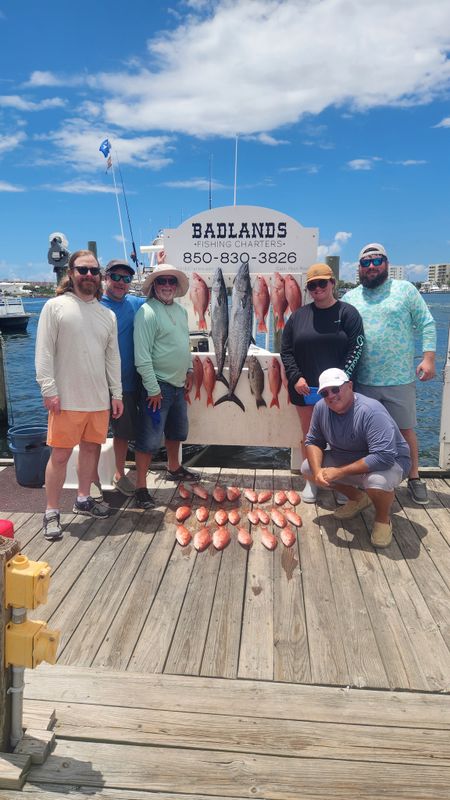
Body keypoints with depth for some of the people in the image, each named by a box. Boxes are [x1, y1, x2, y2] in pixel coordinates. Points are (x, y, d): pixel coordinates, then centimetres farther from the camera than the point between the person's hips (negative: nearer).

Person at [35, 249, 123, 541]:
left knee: (91, 448, 13)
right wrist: (49, 390, -13)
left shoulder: (108, 314, 11)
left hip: (99, 399, 5)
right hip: (67, 398, -5)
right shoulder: (55, 306, -3)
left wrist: (116, 393, 9)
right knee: (60, 454, -1)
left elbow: (113, 357, 12)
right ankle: (52, 513, 11)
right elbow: (44, 353, -7)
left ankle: (84, 500, 31)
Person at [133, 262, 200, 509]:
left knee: (177, 431, 23)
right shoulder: (147, 312, -16)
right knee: (150, 438, -5)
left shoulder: (181, 310, 10)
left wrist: (189, 370, 17)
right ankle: (141, 486, 5)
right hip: (158, 385, -8)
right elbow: (142, 356, -20)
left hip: (179, 384, 8)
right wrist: (153, 389, -20)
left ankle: (174, 468, 44)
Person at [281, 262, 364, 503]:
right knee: (309, 435, 10)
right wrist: (296, 377, -7)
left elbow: (356, 349, -6)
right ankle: (311, 481, 23)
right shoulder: (298, 315, 8)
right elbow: (286, 350, 6)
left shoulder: (347, 313, 0)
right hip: (305, 389, 2)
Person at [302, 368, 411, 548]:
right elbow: (313, 442, -1)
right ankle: (357, 498, 15)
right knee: (308, 468, -4)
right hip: (348, 459, 7)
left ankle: (383, 518, -3)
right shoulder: (321, 407, -12)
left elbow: (384, 457, -39)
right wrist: (317, 471, -22)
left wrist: (340, 472, -34)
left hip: (390, 461, -7)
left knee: (377, 480, -39)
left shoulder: (371, 411, -32)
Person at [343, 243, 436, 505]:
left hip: (400, 378, -2)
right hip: (362, 380, 2)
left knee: (406, 429, 8)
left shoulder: (405, 289, 1)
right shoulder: (349, 298, 8)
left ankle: (414, 477, 25)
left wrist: (429, 358, -9)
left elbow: (427, 324, 0)